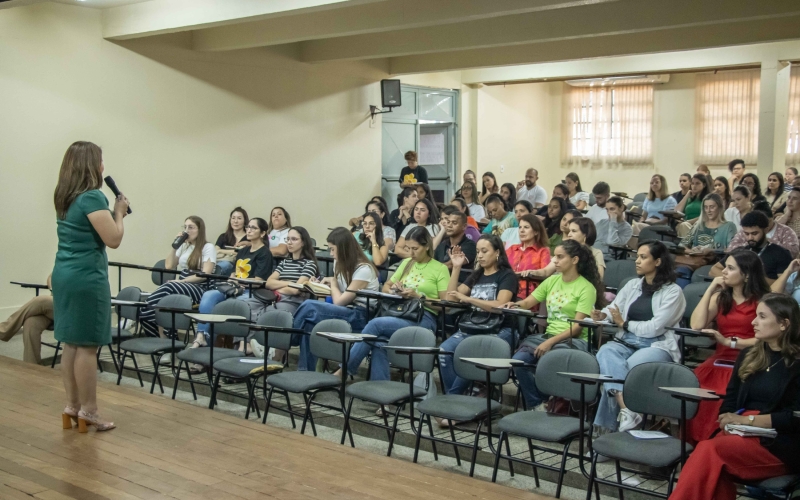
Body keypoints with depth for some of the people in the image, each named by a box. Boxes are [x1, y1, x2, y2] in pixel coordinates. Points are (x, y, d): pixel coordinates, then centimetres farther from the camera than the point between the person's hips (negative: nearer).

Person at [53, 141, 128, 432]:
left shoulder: (64, 197, 12)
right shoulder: (92, 197, -15)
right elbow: (113, 239, -16)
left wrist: (113, 212, 13)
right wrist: (119, 211, -2)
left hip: (64, 275, 9)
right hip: (86, 278, -9)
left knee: (70, 344, 12)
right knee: (87, 346, -2)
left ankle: (72, 407, 20)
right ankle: (88, 412, 5)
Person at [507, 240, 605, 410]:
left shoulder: (586, 288, -4)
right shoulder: (552, 281, 14)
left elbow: (577, 327, -11)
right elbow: (529, 302, 18)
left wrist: (551, 342, -21)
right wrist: (516, 304, -6)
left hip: (574, 340, -5)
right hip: (548, 335, 5)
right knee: (519, 360, -22)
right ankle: (536, 405, -9)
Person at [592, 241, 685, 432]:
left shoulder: (673, 291, 0)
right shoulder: (632, 285, 20)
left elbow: (655, 328, -9)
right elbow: (614, 308, 15)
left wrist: (624, 323, -3)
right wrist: (602, 315, -8)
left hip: (658, 346, -5)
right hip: (626, 341, 5)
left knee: (631, 366, -36)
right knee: (605, 353, -30)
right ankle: (627, 410, -41)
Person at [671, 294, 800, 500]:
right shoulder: (748, 356, 18)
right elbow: (730, 400, 15)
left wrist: (748, 420, -14)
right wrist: (730, 420, -7)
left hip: (779, 445, -5)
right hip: (739, 432, 5)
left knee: (708, 451, -31)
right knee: (717, 470, -31)